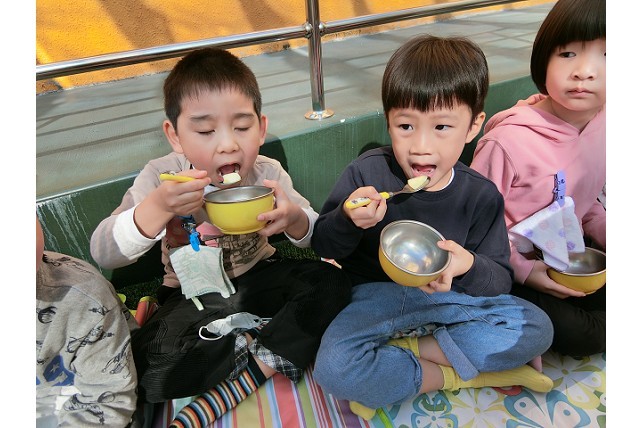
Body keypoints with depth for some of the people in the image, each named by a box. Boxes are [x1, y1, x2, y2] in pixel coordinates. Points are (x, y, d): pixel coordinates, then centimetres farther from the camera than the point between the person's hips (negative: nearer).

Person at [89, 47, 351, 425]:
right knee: (145, 372, -25)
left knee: (332, 282, -20)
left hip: (258, 278, 2)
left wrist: (294, 218, -33)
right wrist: (157, 208, -39)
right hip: (192, 297, -1)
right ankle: (270, 352, -8)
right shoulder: (161, 177, -15)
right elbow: (103, 254, -19)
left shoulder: (267, 173, -11)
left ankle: (232, 387, -18)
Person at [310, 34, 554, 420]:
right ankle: (461, 374, -9)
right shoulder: (366, 173, -11)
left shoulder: (481, 196, -6)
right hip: (376, 297, -1)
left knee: (536, 329, -16)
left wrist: (470, 266, -28)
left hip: (450, 298, 2)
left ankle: (402, 350, -13)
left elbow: (500, 280, -4)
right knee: (333, 368, -27)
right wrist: (347, 219, -30)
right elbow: (323, 248, -6)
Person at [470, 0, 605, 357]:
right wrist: (523, 270, -20)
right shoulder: (508, 140, -28)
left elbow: (589, 200, 12)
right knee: (579, 337, -16)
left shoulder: (604, 124, -5)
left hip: (571, 255, 7)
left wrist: (606, 236, -1)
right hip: (513, 264, -7)